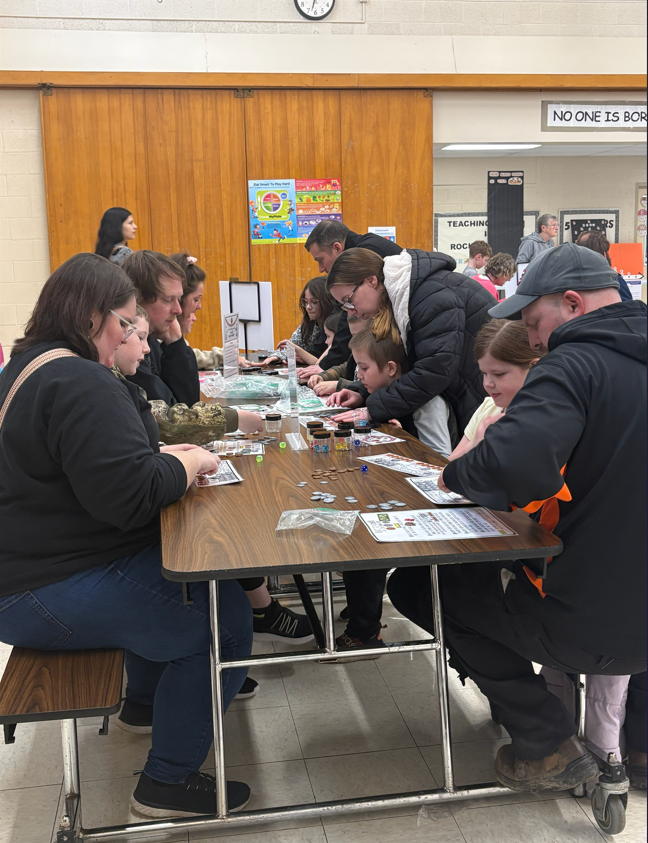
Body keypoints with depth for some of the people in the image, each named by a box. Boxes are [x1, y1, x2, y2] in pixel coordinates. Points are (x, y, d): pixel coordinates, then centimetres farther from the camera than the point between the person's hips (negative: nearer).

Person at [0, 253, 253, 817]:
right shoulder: (82, 383, -22)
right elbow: (129, 496, -28)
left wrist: (161, 455, 10)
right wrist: (187, 465, -10)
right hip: (49, 595, -11)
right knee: (225, 616, -10)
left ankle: (144, 698, 38)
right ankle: (168, 781, 1)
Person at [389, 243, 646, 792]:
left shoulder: (575, 364, -19)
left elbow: (514, 466, -36)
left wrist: (456, 475, -13)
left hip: (592, 627, -8)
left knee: (418, 583, 8)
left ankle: (549, 747, 13)